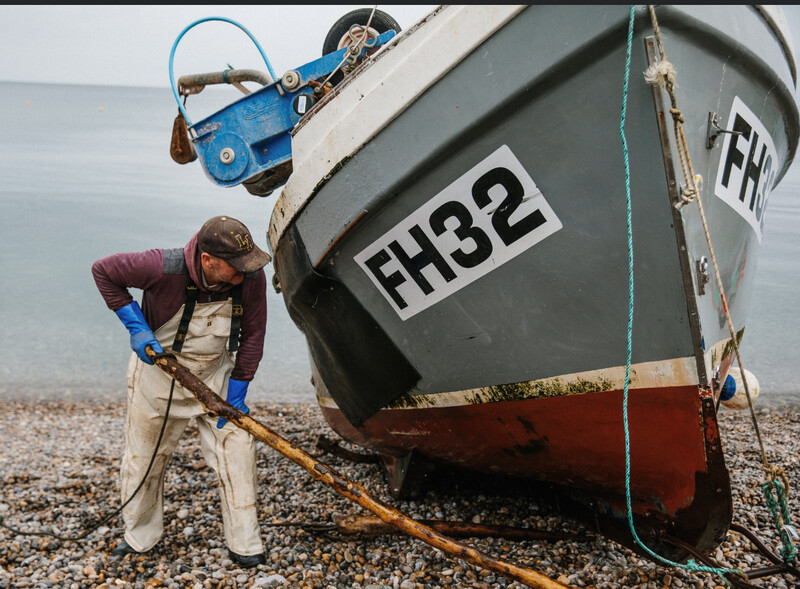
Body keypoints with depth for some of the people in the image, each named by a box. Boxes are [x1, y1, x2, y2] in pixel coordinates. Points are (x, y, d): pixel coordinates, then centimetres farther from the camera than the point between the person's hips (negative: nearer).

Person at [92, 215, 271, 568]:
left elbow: (253, 334, -9)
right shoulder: (164, 268, -32)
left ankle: (244, 547, 12)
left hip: (216, 375, 2)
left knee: (236, 449, -4)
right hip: (158, 372, -1)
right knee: (144, 456, 13)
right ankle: (139, 537, 38)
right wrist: (135, 325, -21)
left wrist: (237, 391, -9)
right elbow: (103, 271, -15)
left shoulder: (251, 278, -23)